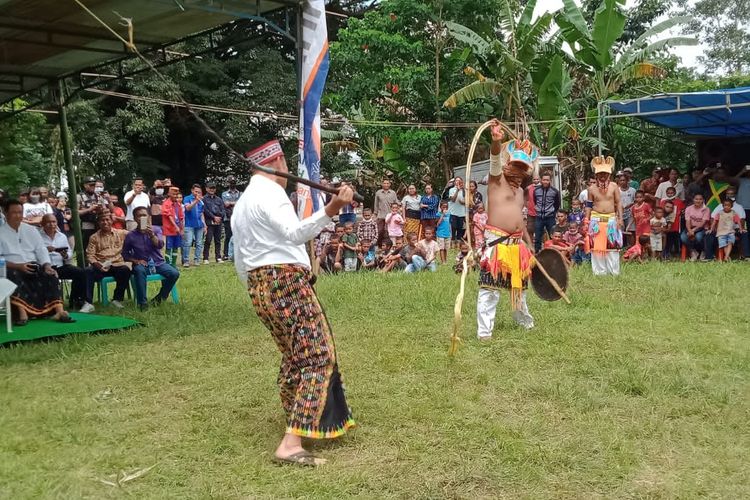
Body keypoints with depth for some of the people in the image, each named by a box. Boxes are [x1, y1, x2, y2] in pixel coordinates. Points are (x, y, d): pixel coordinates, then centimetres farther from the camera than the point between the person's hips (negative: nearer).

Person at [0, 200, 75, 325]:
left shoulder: (31, 230, 15)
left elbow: (41, 250, 9)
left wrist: (47, 265, -10)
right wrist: (18, 266, -21)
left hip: (32, 266, 3)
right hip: (12, 268, -3)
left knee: (50, 275, -24)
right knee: (13, 276, -37)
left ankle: (59, 311, -34)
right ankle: (22, 313, -43)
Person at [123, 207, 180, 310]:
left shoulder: (155, 230, 2)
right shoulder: (130, 236, 1)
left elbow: (160, 245, -15)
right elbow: (125, 255, 8)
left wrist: (151, 235, -31)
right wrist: (135, 261, -10)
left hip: (158, 263, 2)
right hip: (142, 264, -2)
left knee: (174, 273, -23)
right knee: (139, 270, -37)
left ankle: (160, 297, 1)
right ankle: (142, 302, -29)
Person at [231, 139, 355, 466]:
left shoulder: (241, 203, 21)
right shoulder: (270, 193, -8)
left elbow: (239, 261, 23)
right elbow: (295, 232, -28)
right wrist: (330, 210, -41)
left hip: (259, 286, 10)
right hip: (286, 282, -10)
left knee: (294, 356, 24)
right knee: (318, 356, -12)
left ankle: (295, 419, 39)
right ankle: (291, 443, -19)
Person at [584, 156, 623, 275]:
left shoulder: (614, 187, 1)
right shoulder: (592, 189, 4)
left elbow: (618, 203, 2)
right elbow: (589, 205, 10)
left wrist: (620, 218, -4)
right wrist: (586, 221, 5)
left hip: (611, 219, -1)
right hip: (596, 220, 1)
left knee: (612, 246, 1)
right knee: (597, 246, 1)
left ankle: (614, 271, 9)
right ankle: (600, 271, 8)